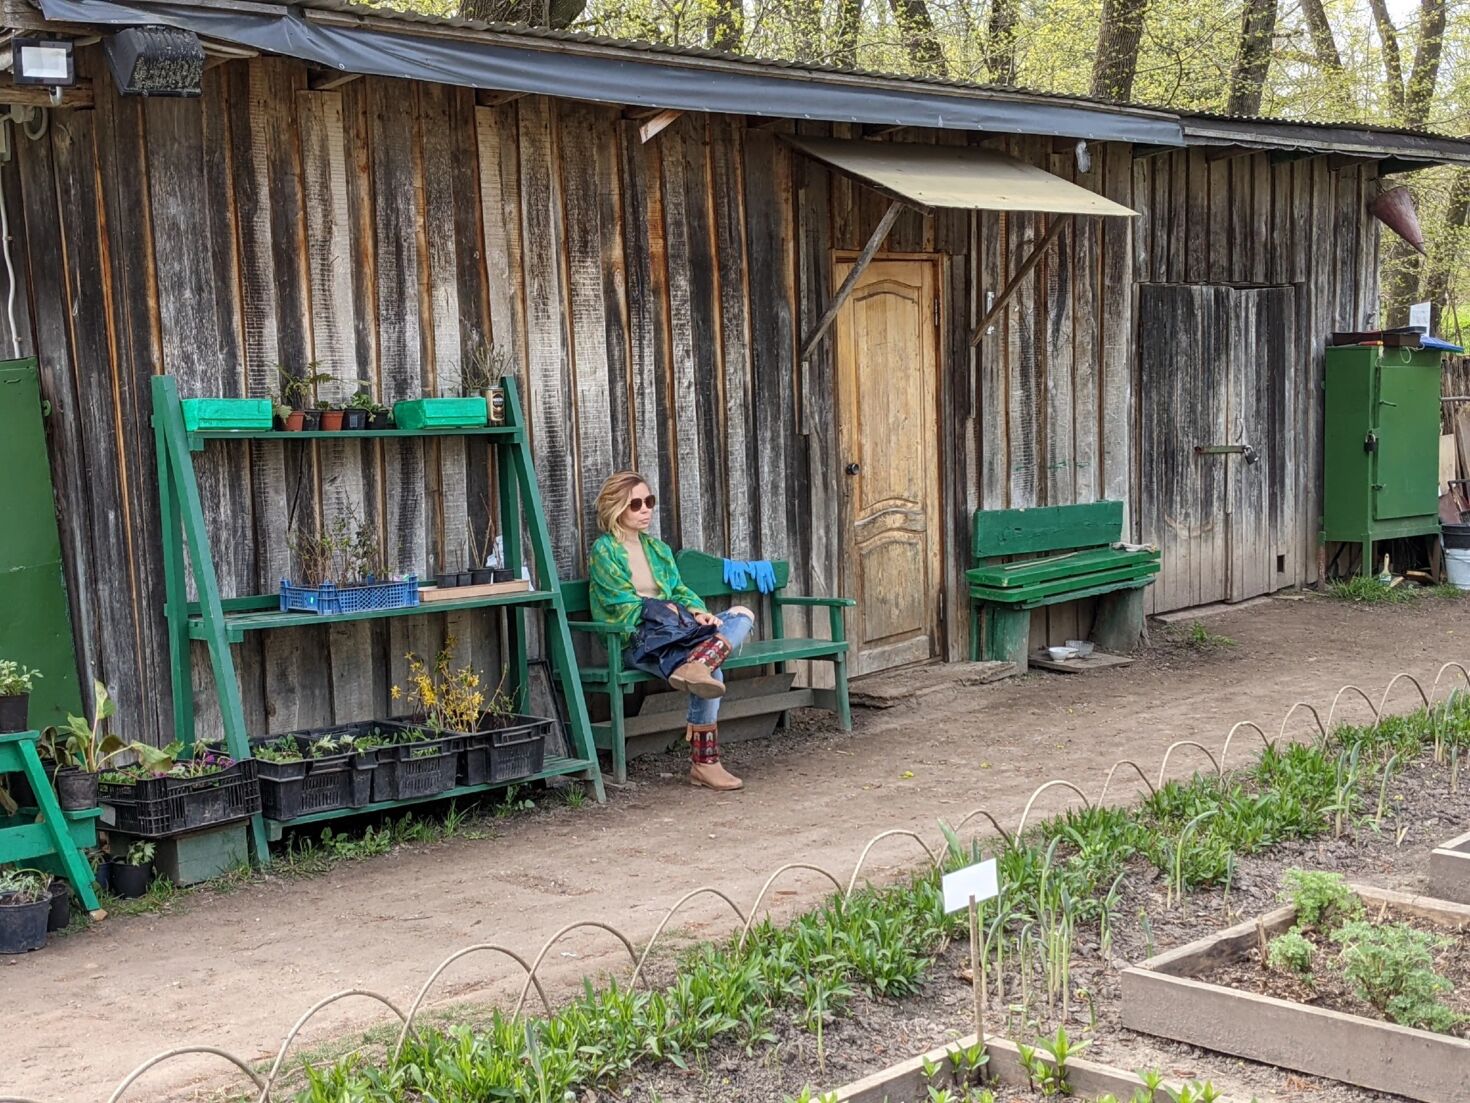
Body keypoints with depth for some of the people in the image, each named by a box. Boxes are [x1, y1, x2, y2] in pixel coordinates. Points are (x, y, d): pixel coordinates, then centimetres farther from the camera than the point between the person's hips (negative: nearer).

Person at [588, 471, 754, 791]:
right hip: (635, 640, -7)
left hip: (671, 630, 7)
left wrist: (698, 611, -5)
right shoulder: (604, 552, 1)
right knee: (712, 671, -29)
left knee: (743, 616, -20)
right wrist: (668, 610, -13)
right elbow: (624, 606, -8)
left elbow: (680, 591, 17)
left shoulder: (657, 548, 23)